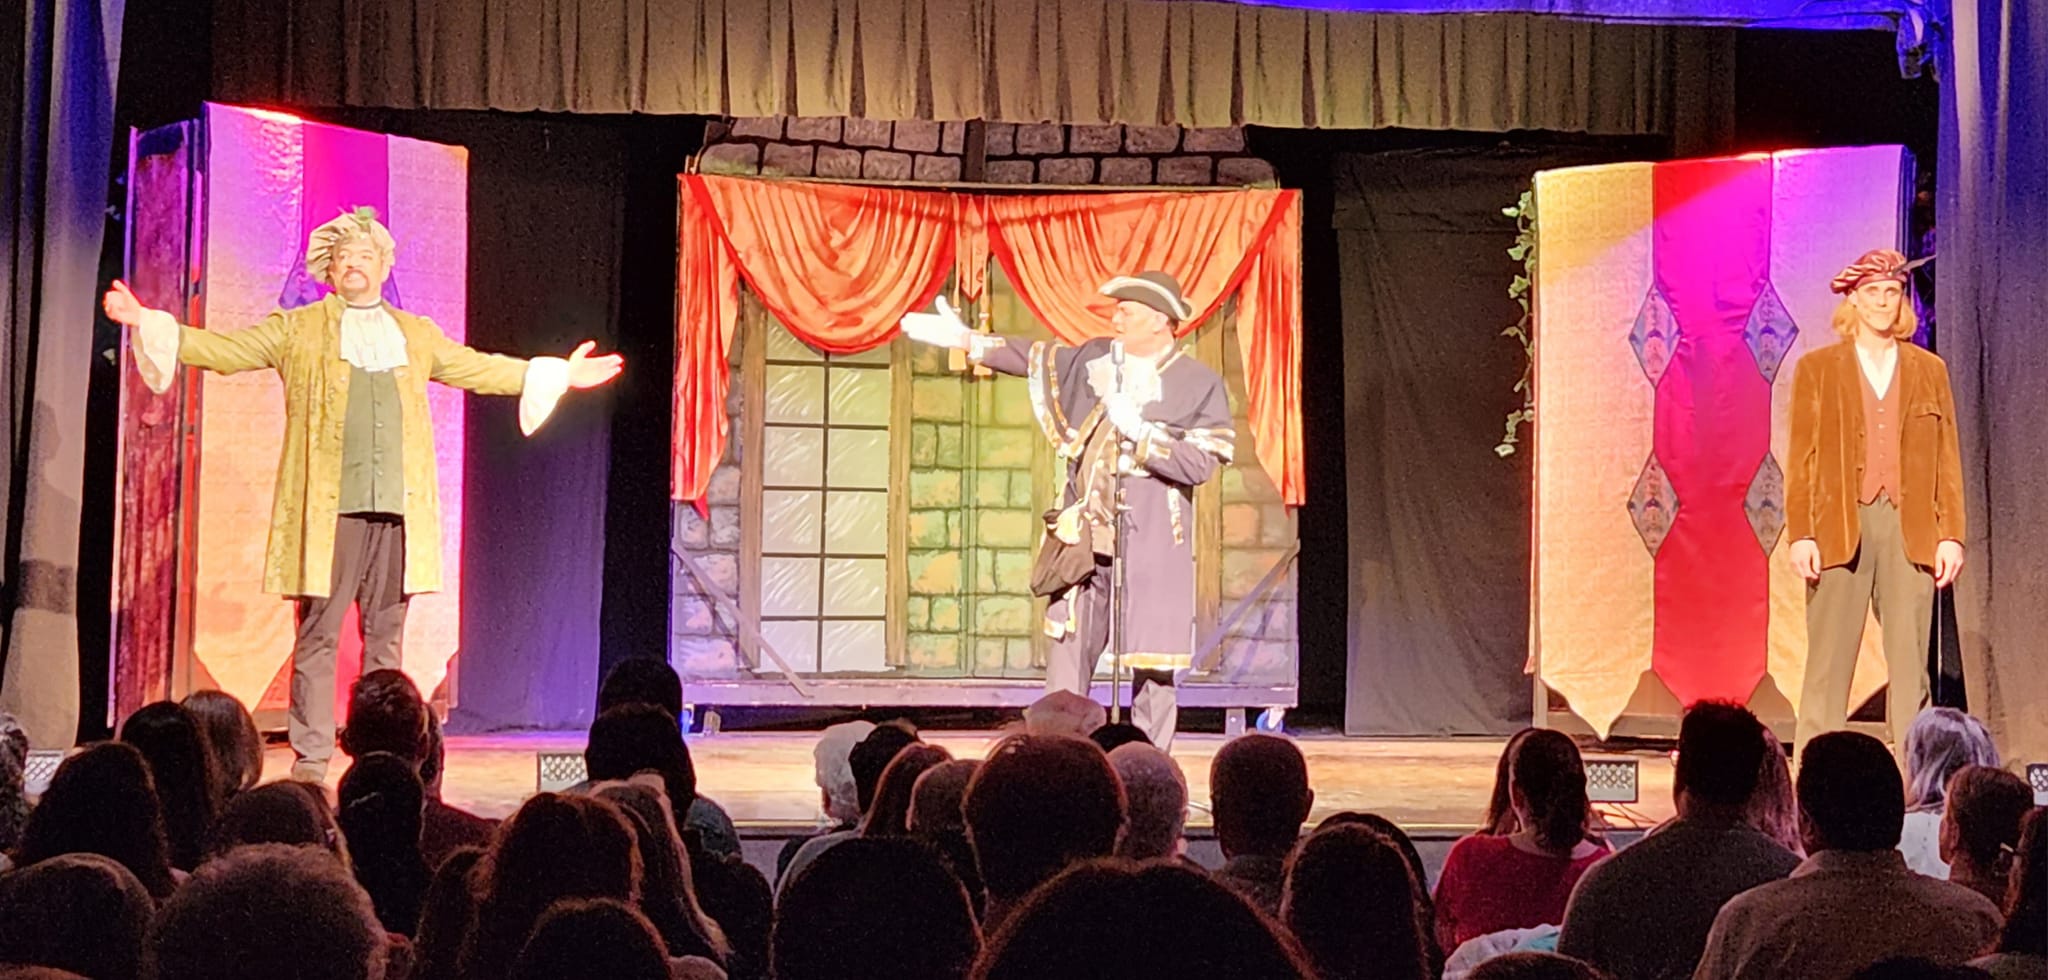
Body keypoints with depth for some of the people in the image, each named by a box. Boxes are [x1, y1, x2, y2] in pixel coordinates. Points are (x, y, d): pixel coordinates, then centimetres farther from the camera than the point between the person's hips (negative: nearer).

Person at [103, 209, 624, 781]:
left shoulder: (416, 335, 20)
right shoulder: (297, 330, 11)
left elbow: (478, 368, 28)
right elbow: (224, 350, 6)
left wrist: (557, 374, 28)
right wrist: (150, 325, -4)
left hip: (398, 509, 3)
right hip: (328, 508, -3)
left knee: (387, 637, 5)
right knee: (318, 636, -3)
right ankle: (310, 761, 2)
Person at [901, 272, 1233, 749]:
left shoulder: (1200, 384, -5)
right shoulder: (1095, 359, 10)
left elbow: (1200, 463, -13)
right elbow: (1036, 358, 23)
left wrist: (1139, 431, -18)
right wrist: (966, 340, 22)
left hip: (1152, 545, -4)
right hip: (1085, 536, 4)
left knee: (1153, 664, 1)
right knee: (1066, 657, 3)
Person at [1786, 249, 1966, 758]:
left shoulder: (1930, 370, 14)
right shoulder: (1817, 368, 8)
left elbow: (1947, 460, 11)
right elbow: (1801, 459, 4)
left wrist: (1951, 534, 3)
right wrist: (1800, 534, -6)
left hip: (1911, 528, 2)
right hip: (1839, 527, -1)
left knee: (1910, 662, 0)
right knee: (1829, 662, -2)